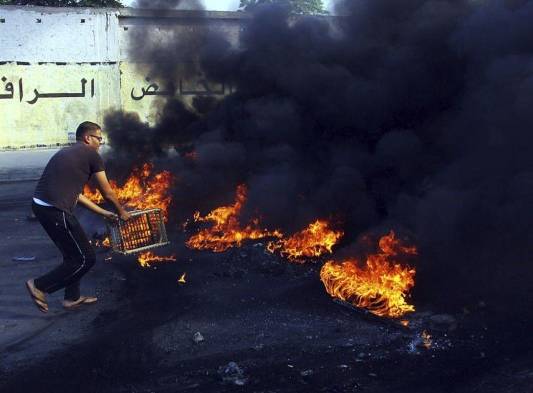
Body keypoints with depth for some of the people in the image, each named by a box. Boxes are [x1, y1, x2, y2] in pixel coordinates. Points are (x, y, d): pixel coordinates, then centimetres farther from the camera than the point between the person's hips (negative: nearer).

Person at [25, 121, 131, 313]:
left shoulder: (67, 153, 25)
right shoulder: (91, 155, 0)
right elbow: (108, 193, 6)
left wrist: (104, 213, 34)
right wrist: (121, 213, 25)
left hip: (40, 205, 9)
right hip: (56, 211, -9)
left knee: (73, 253, 23)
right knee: (85, 258, 1)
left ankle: (72, 297, 30)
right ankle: (40, 286, 5)